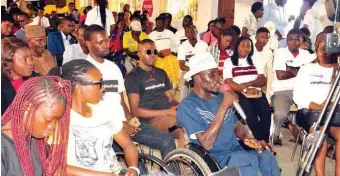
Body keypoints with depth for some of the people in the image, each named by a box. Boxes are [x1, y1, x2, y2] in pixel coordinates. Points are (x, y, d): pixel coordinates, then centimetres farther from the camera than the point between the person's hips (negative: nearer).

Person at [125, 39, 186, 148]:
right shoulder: (133, 76, 4)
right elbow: (135, 111, -5)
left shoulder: (161, 73, 25)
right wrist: (167, 112, -13)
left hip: (169, 114, 7)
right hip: (151, 119, -7)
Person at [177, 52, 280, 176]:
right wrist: (224, 106, -23)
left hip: (236, 152, 7)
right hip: (214, 159, -6)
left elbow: (237, 125, 18)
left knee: (266, 157, -20)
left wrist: (247, 137, -7)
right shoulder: (187, 106, -13)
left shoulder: (219, 97, 10)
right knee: (250, 161, -30)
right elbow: (206, 143, -23)